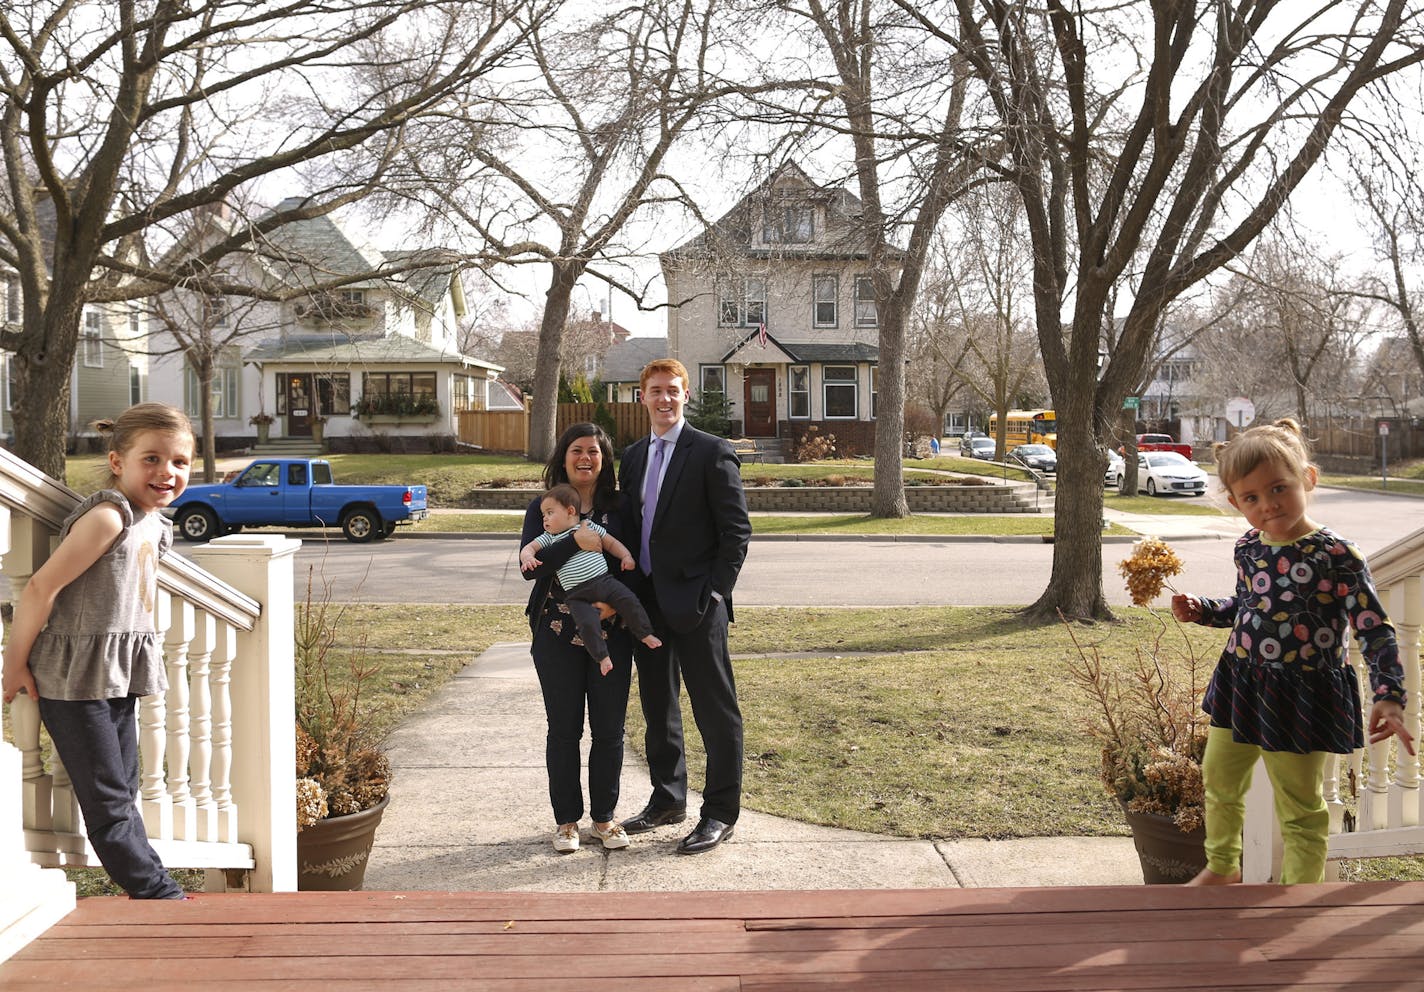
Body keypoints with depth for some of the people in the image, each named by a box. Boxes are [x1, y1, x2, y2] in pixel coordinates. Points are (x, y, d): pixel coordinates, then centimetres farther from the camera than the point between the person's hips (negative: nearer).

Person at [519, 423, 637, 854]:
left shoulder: (619, 508, 4)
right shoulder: (543, 508, 2)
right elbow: (529, 566, -10)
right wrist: (574, 541, -23)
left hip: (611, 634, 1)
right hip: (557, 635, -1)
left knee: (609, 729, 6)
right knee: (564, 729, 7)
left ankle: (604, 817, 22)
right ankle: (566, 819, 20)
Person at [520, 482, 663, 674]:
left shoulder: (589, 527, 12)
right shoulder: (548, 538, 11)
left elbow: (611, 543, 17)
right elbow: (529, 547, 5)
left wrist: (626, 556, 3)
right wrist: (528, 557, -18)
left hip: (604, 580, 1)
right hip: (577, 595, -1)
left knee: (629, 601, -13)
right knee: (588, 624, -20)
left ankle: (646, 634, 5)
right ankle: (602, 657, -3)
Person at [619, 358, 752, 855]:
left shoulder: (712, 452, -7)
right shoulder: (634, 456, 13)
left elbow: (736, 530, -10)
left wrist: (714, 593, -15)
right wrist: (629, 591, 7)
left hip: (695, 605, -7)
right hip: (646, 602, 7)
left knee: (715, 710, 1)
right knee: (657, 706, 16)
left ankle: (721, 812, 11)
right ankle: (668, 798, 31)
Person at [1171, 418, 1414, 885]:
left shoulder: (1337, 556, -18)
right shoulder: (1248, 548, 0)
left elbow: (1377, 631, -17)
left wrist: (1388, 697, -27)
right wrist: (1201, 610, 3)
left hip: (1301, 695, -6)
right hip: (1241, 684, 7)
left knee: (1299, 808, 8)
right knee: (1219, 780, 22)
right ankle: (1222, 866, 45)